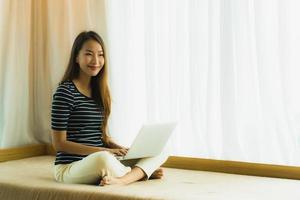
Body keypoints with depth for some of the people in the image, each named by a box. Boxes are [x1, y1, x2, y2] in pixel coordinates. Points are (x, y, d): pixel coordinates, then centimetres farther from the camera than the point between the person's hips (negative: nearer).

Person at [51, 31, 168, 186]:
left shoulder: (100, 91, 12)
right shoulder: (65, 92, -9)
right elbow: (59, 143, -11)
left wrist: (121, 149, -4)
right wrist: (105, 151, -17)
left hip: (100, 162, 7)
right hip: (70, 167, -7)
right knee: (104, 158, -40)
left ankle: (121, 179, -31)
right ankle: (144, 172, -12)